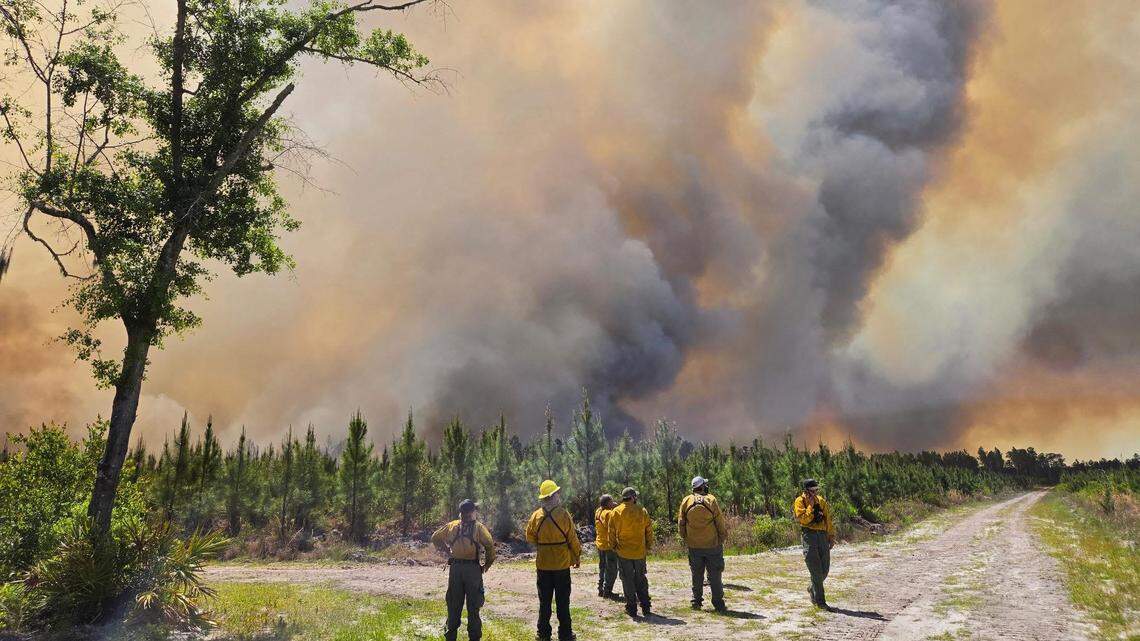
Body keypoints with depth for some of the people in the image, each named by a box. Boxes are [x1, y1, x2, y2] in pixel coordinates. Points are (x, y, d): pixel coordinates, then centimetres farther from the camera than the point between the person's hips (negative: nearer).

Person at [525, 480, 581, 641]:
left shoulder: (536, 515, -4)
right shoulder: (563, 514, -12)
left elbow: (530, 537, 4)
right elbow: (573, 539, -8)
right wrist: (577, 556, 5)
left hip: (543, 565, 2)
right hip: (562, 564, -2)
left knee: (544, 601, 11)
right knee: (563, 601, 6)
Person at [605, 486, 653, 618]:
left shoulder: (616, 512, -7)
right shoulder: (642, 511, -4)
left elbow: (611, 532, -4)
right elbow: (649, 530, 2)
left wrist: (614, 546, 10)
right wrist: (648, 547, 13)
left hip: (623, 552, -2)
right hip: (640, 552, 2)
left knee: (628, 580, 7)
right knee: (641, 579, 16)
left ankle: (631, 608, 8)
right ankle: (645, 607, 19)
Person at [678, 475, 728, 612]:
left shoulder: (686, 501, -2)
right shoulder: (711, 500, -10)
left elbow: (681, 523, 4)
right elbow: (720, 522, -7)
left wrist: (685, 539, 15)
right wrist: (722, 538, 5)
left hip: (694, 545, 3)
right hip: (712, 544, -3)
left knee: (697, 575, 14)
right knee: (714, 575, 4)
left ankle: (696, 601, 17)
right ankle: (718, 604, 5)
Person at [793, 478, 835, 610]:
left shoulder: (821, 501, 12)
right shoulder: (800, 501, -5)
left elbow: (828, 519, 17)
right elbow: (804, 519, -17)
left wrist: (831, 536, 14)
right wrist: (811, 505, -15)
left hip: (822, 535, 6)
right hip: (809, 536, -6)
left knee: (825, 569, 9)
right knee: (816, 570, -6)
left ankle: (813, 589, 35)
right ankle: (820, 601, 0)